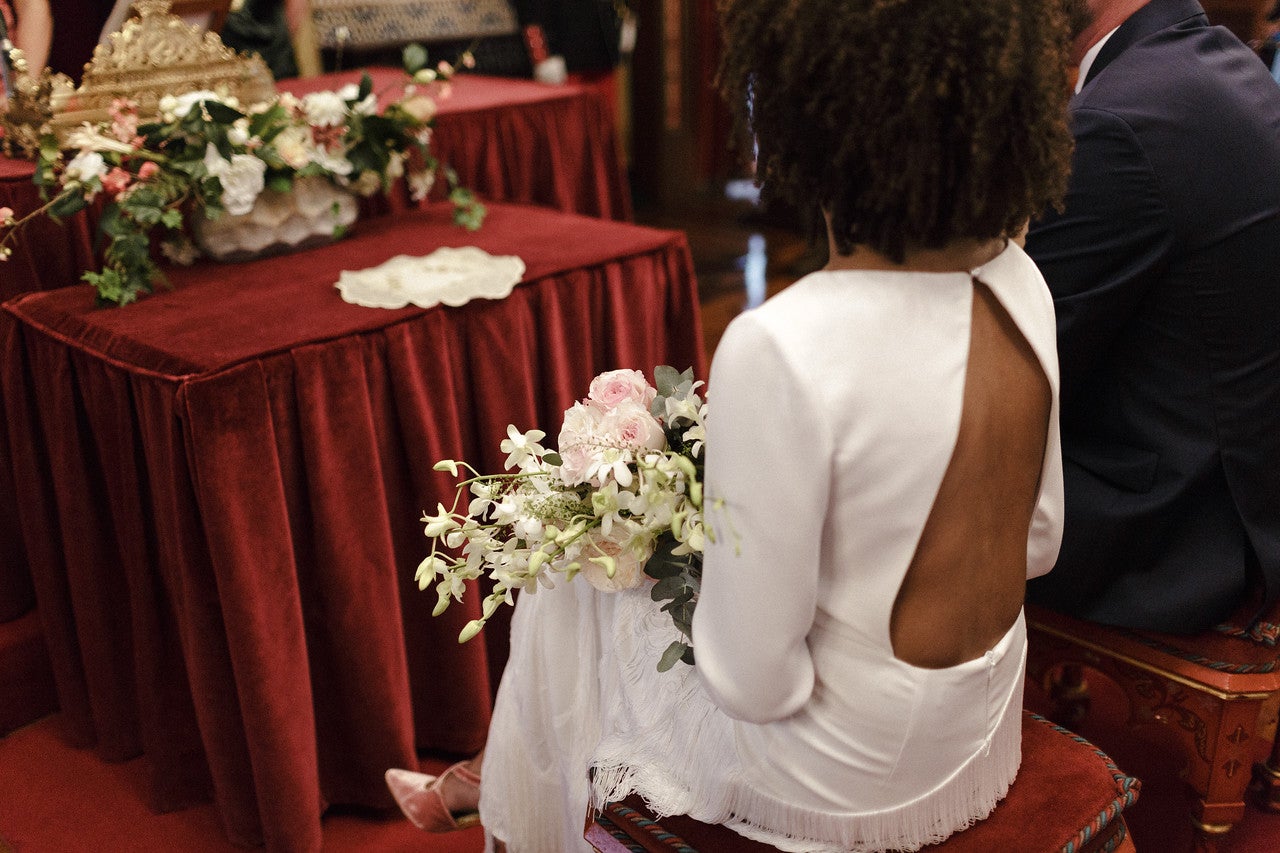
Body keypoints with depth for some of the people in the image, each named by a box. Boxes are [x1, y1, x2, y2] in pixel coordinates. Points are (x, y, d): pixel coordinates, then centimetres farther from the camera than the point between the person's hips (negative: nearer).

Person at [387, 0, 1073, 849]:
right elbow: (1038, 541, 3)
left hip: (840, 777, -6)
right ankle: (495, 776, 47)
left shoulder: (781, 352, -32)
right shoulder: (1019, 284, -10)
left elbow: (756, 681, -23)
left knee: (569, 594, 18)